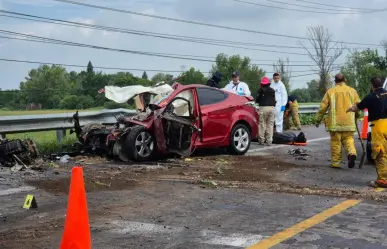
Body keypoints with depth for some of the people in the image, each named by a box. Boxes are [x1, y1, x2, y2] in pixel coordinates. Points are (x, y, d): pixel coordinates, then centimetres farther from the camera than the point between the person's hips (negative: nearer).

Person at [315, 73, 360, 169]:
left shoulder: (330, 91, 0)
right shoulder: (352, 91, 7)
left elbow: (323, 107, 0)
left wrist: (318, 119, 9)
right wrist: (356, 116, 27)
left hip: (335, 122, -2)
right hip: (349, 122, 2)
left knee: (335, 142, 5)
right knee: (348, 139, 13)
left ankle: (336, 162, 8)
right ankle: (352, 153, -14)